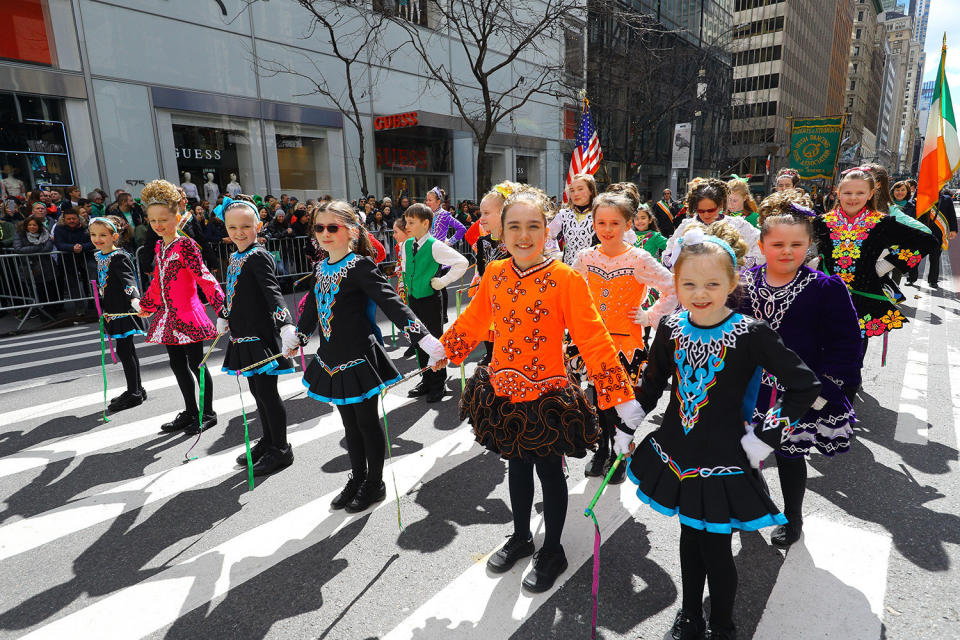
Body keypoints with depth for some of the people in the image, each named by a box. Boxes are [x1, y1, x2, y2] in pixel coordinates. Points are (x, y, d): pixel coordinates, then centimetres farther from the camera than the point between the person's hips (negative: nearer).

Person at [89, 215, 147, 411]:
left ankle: (133, 393, 5)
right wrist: (103, 311, 28)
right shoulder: (99, 256, 13)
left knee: (124, 349, -6)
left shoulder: (119, 257, -15)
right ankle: (137, 389, 24)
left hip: (124, 310, -9)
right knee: (127, 350, 14)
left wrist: (134, 299, -48)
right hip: (112, 311, 9)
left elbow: (128, 279, -30)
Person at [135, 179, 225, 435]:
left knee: (196, 364, 1)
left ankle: (208, 414, 16)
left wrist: (220, 305, -30)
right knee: (177, 364, 14)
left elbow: (204, 277, -21)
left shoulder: (185, 245, -12)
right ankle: (190, 413, 27)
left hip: (188, 316, -8)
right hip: (168, 317, 8)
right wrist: (146, 305, 35)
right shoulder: (159, 247, 11)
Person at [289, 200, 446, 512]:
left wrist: (424, 338, -31)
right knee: (349, 423, 19)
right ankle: (357, 477, 36)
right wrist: (297, 338, 35)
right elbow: (312, 307, 23)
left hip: (359, 359, -7)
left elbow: (391, 303, -22)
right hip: (332, 358, 7)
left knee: (367, 422, 8)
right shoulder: (322, 268, 7)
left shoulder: (360, 265, -14)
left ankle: (375, 483, 26)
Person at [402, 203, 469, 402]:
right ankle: (427, 381, 28)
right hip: (413, 299, 7)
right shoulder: (407, 245, 5)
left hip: (430, 299, -6)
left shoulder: (435, 246, -16)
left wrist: (442, 281, -16)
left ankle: (439, 384, 17)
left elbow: (462, 263, -20)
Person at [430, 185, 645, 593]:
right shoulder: (494, 274, -2)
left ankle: (552, 552, 37)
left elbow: (593, 339, -18)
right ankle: (520, 538, 46)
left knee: (549, 472, 13)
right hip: (504, 391, 5)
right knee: (516, 466, 22)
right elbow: (474, 321, 14)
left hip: (547, 396, -4)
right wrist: (443, 351, 23)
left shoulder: (564, 279, -17)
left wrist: (622, 397, -20)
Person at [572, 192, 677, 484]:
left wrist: (650, 317, -10)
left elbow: (673, 288, -10)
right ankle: (601, 451, 35)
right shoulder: (586, 257, 0)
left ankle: (619, 456, 27)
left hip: (626, 342, -3)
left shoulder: (639, 259, -11)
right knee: (598, 399, 13)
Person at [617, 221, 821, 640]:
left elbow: (805, 386, -12)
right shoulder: (670, 328, -5)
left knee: (716, 550, 9)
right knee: (689, 538, 21)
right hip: (675, 454, 4)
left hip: (724, 460, -3)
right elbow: (651, 385, 8)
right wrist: (625, 430, 13)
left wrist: (764, 439, -13)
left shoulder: (751, 334, -16)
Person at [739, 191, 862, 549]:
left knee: (790, 455, 13)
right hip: (749, 390, 3)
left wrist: (823, 391, -14)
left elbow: (845, 345, -8)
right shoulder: (744, 283, -2)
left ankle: (792, 517, 38)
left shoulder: (826, 288, -9)